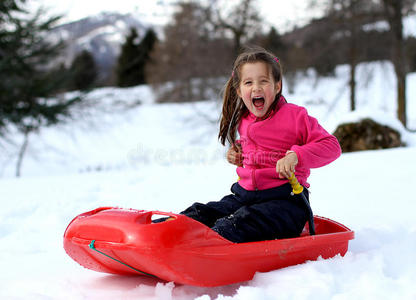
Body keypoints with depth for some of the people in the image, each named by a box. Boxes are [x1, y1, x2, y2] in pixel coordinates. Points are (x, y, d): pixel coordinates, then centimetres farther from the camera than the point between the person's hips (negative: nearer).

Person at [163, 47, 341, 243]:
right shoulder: (243, 121, 15)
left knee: (241, 222, -33)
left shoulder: (295, 115, -5)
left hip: (285, 200, -7)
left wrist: (295, 155, -22)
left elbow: (331, 146, -8)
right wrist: (238, 154, 14)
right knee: (201, 213, -12)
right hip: (246, 195, 7)